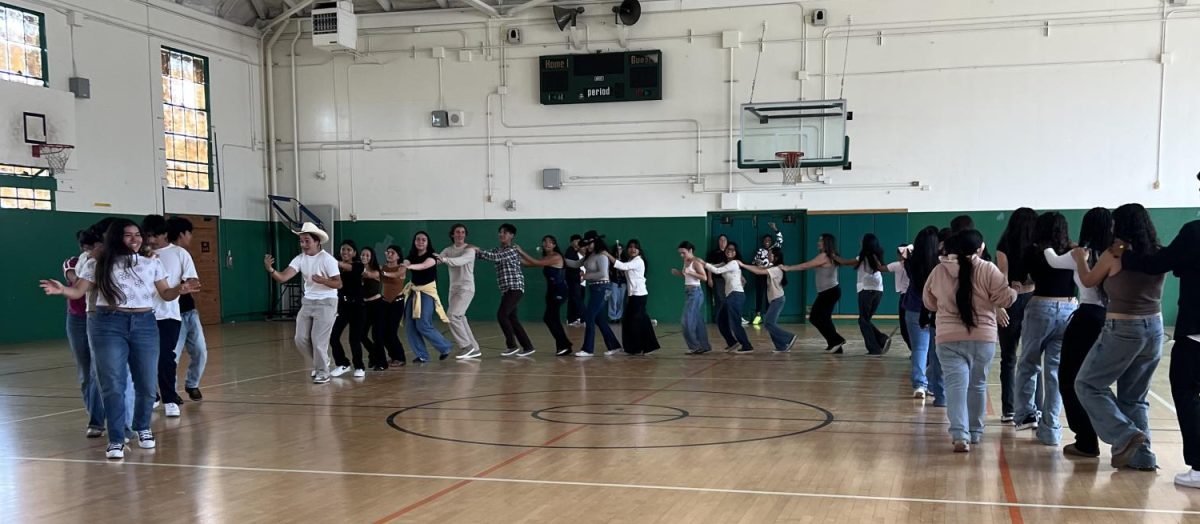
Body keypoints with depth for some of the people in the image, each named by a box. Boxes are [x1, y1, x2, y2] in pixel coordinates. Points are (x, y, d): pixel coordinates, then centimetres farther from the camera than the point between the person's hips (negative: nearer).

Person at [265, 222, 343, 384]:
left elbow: (338, 284, -18)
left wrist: (322, 280, -35)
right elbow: (282, 278, -11)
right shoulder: (300, 259, -1)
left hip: (326, 303, -6)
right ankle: (318, 365, 27)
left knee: (318, 340, -7)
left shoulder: (327, 259, -16)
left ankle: (323, 373, 10)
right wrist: (270, 269, -30)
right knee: (301, 339, 5)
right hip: (307, 302, 6)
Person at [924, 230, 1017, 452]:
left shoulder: (939, 271, 2)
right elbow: (1005, 298, -6)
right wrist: (1015, 291, 14)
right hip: (983, 337, 0)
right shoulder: (988, 270, -7)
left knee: (956, 384, -4)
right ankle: (975, 432, 26)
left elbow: (929, 302, 14)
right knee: (977, 384, 15)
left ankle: (960, 434, -18)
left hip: (948, 338, 0)